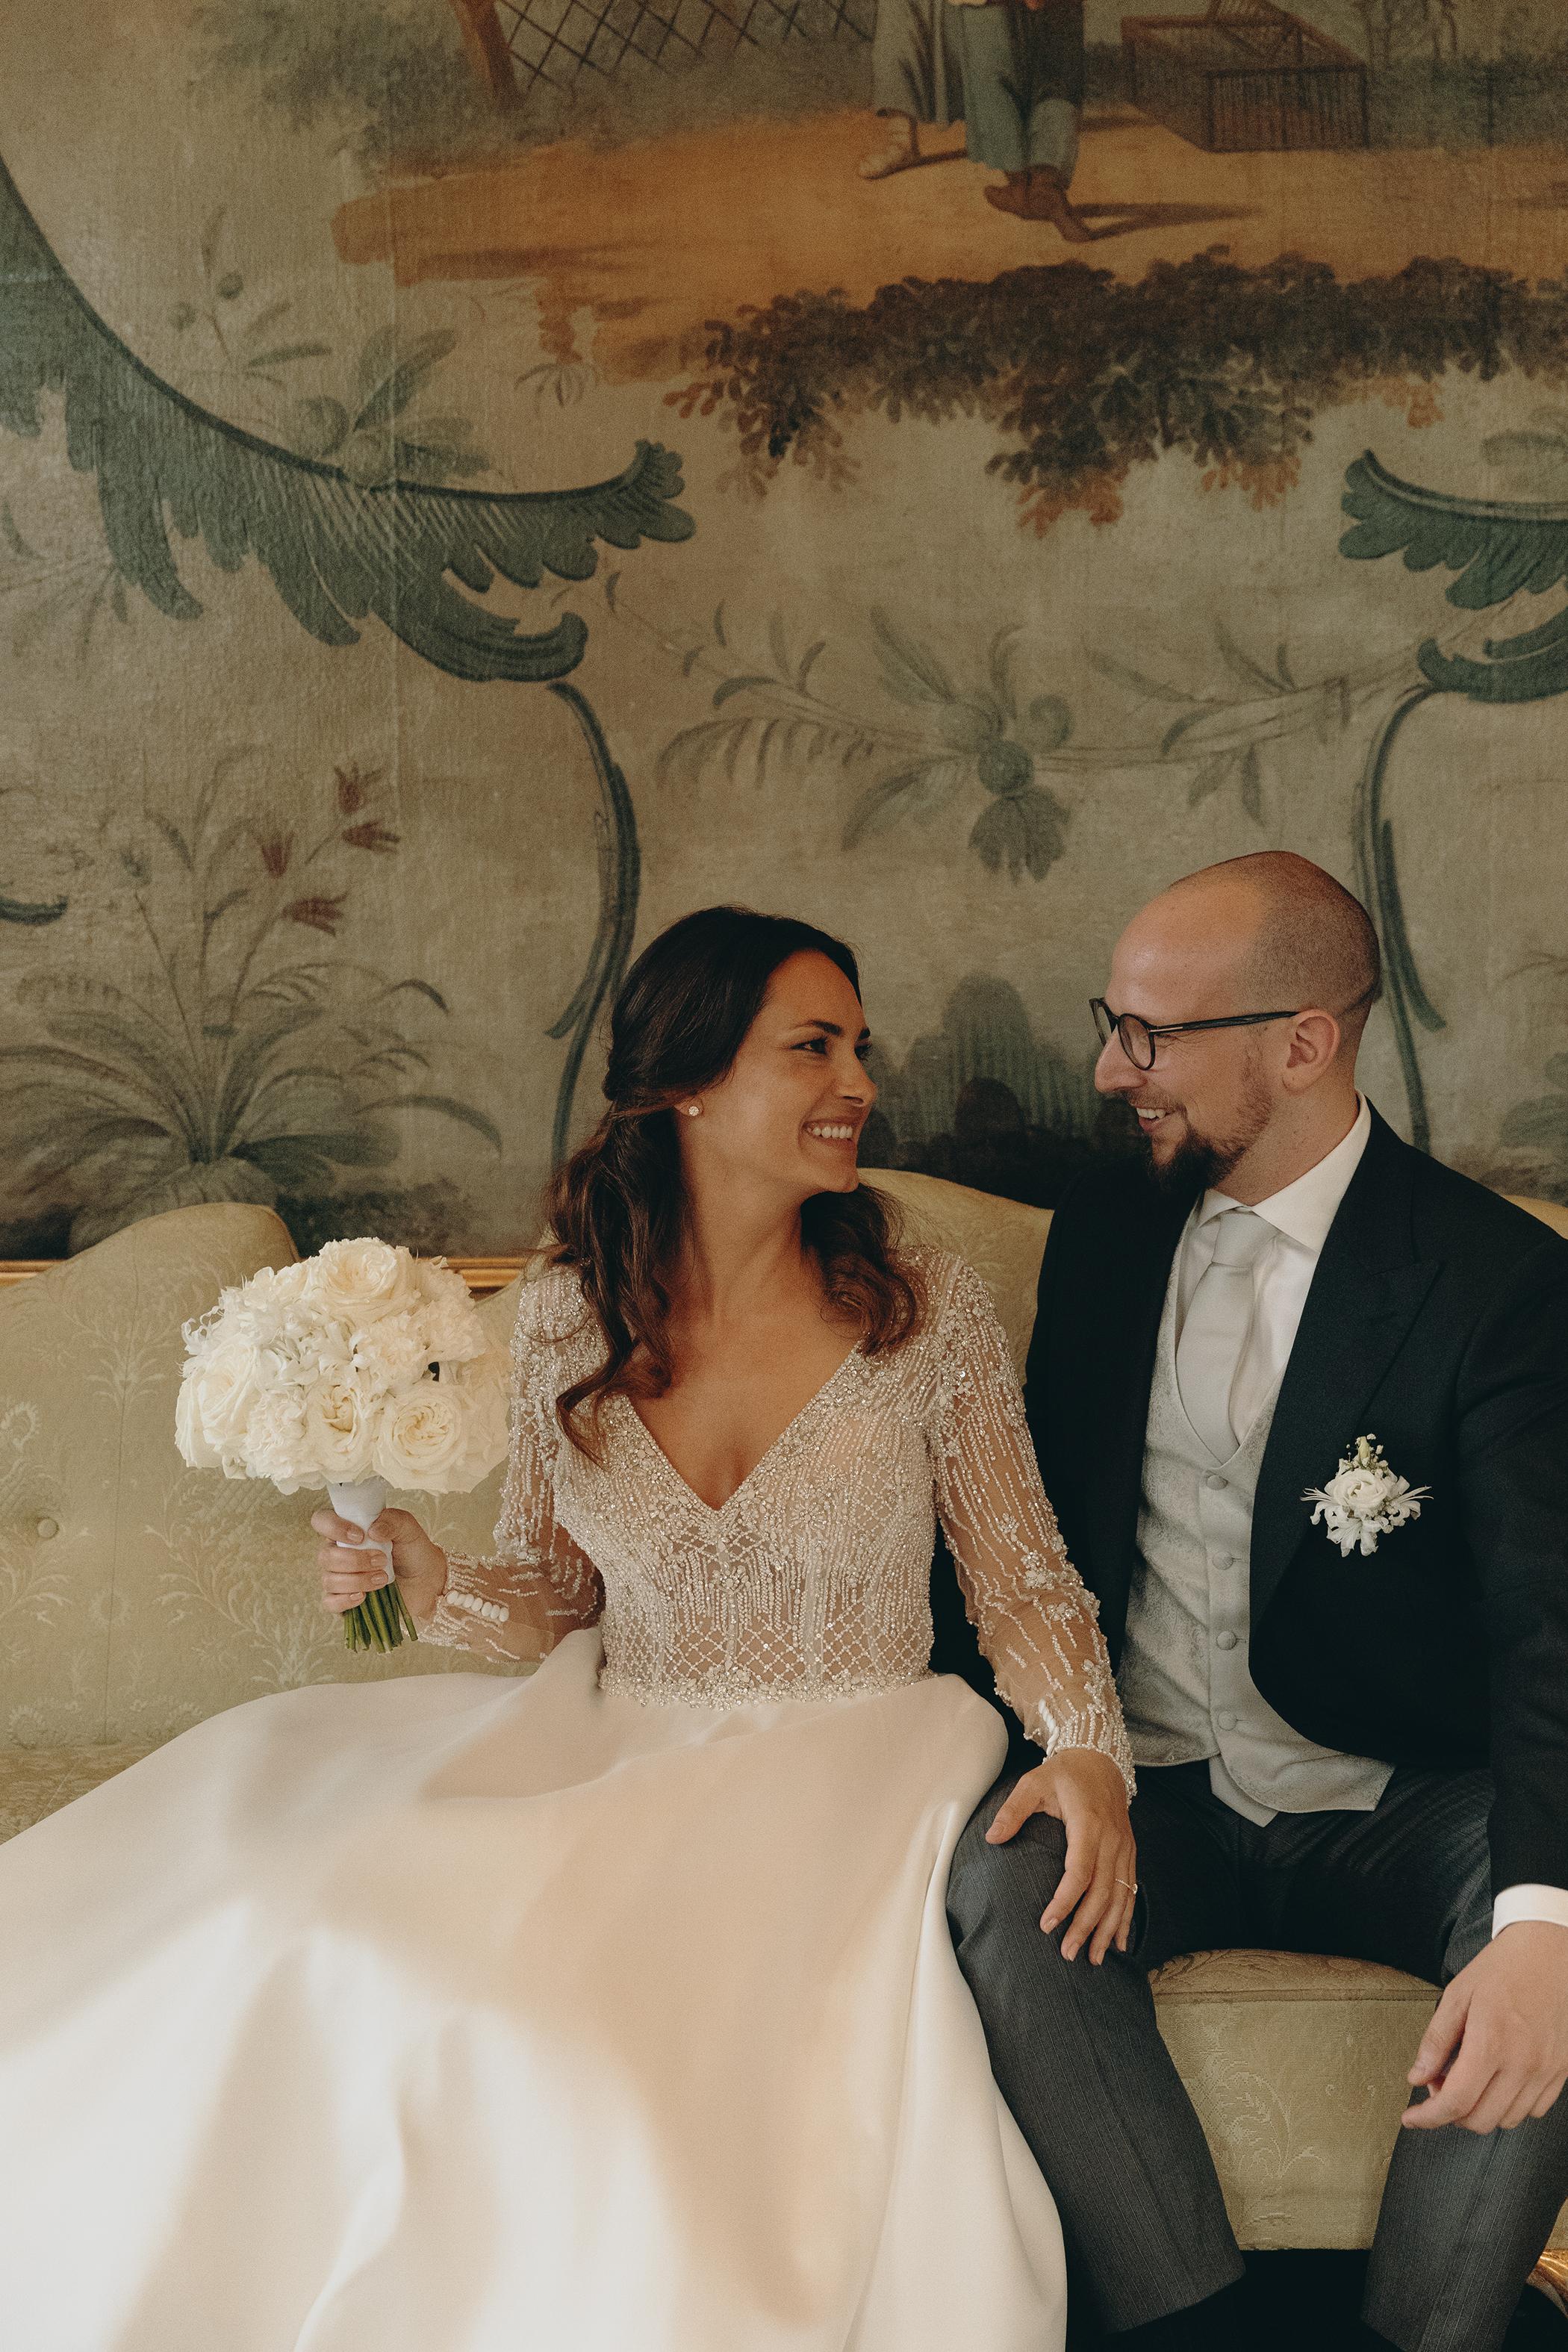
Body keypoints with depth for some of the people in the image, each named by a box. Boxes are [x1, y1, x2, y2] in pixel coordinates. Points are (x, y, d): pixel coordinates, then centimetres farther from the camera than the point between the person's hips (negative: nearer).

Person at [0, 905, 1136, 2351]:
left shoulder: (930, 1312, -5)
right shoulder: (568, 1322, 0)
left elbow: (1023, 1581, 1)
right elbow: (559, 1596, 10)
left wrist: (1087, 1753, -16)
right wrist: (433, 1582, -10)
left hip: (847, 1776, -2)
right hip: (618, 1750, 3)